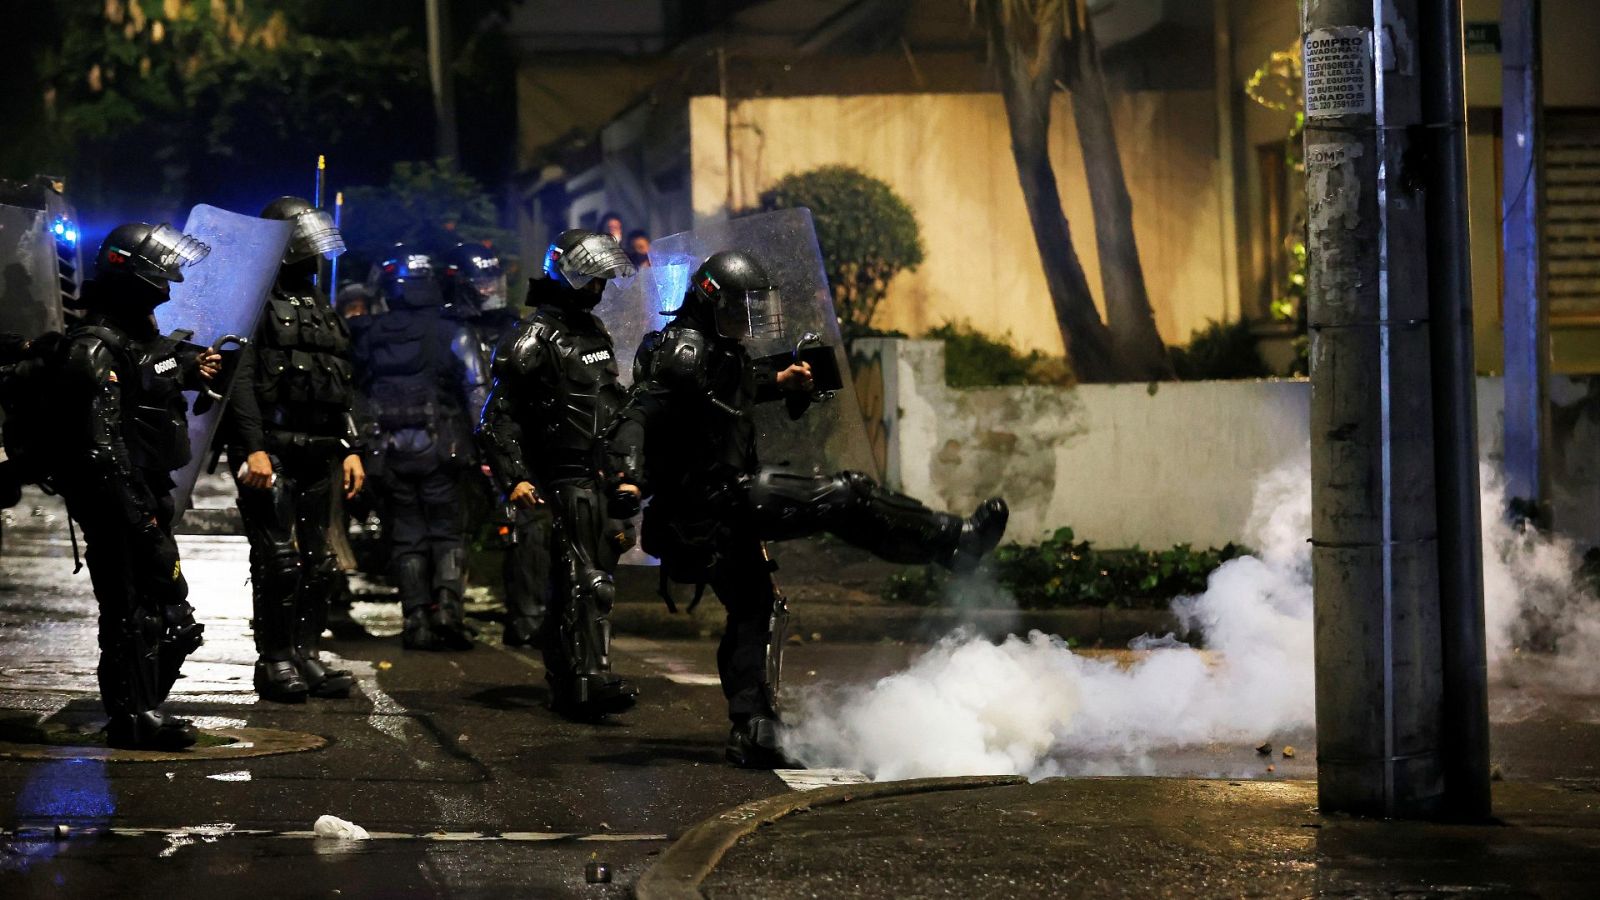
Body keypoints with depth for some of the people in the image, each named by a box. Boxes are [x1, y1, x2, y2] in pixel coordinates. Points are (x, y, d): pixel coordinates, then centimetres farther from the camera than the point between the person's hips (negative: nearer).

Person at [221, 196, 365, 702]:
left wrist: (350, 448, 15)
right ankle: (275, 661, -3)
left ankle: (306, 655, 15)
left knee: (318, 560, 8)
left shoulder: (321, 309, 20)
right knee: (279, 559, -10)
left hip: (318, 452, 8)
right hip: (271, 449, -8)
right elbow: (241, 381, -14)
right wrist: (254, 449, -22)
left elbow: (342, 389, 23)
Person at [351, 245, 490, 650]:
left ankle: (417, 619, 5)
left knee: (406, 537, 10)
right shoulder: (451, 333, -5)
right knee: (448, 532, 8)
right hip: (438, 449, -2)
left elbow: (356, 393, 8)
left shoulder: (368, 336, 4)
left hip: (388, 453, 2)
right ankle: (448, 606, -11)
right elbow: (477, 393, -10)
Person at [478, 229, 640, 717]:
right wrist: (514, 477, -21)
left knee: (573, 581, 11)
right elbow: (500, 415, -13)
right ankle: (592, 679, -19)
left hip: (601, 476, 8)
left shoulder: (594, 331, 18)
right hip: (565, 479, -8)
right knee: (587, 580, -15)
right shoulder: (535, 338, -9)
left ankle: (565, 682, 16)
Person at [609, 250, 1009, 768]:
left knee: (753, 609, 15)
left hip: (714, 510, 11)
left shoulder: (720, 351, 17)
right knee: (844, 498, -10)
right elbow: (640, 413, -28)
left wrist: (779, 381, 24)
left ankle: (750, 733, 16)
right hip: (719, 497, -11)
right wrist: (630, 475, -44)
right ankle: (955, 541, -3)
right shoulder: (686, 352, -16)